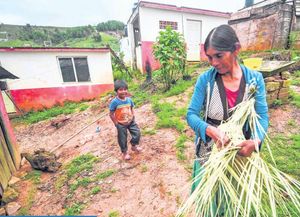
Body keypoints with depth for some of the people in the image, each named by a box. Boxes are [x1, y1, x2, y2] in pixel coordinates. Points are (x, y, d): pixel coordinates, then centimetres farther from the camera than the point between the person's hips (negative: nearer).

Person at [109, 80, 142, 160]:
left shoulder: (129, 99, -7)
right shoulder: (114, 102, -22)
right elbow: (111, 114, -15)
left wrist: (132, 118, 1)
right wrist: (116, 123, -13)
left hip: (131, 121, 4)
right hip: (121, 124, -4)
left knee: (137, 133, 10)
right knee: (122, 139, 11)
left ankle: (134, 146, 38)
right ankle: (125, 152, 36)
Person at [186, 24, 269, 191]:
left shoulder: (255, 79, -9)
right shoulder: (205, 79, -15)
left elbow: (262, 116, -8)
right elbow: (191, 115, -15)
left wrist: (255, 141, -27)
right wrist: (210, 130, -33)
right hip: (209, 149, -1)